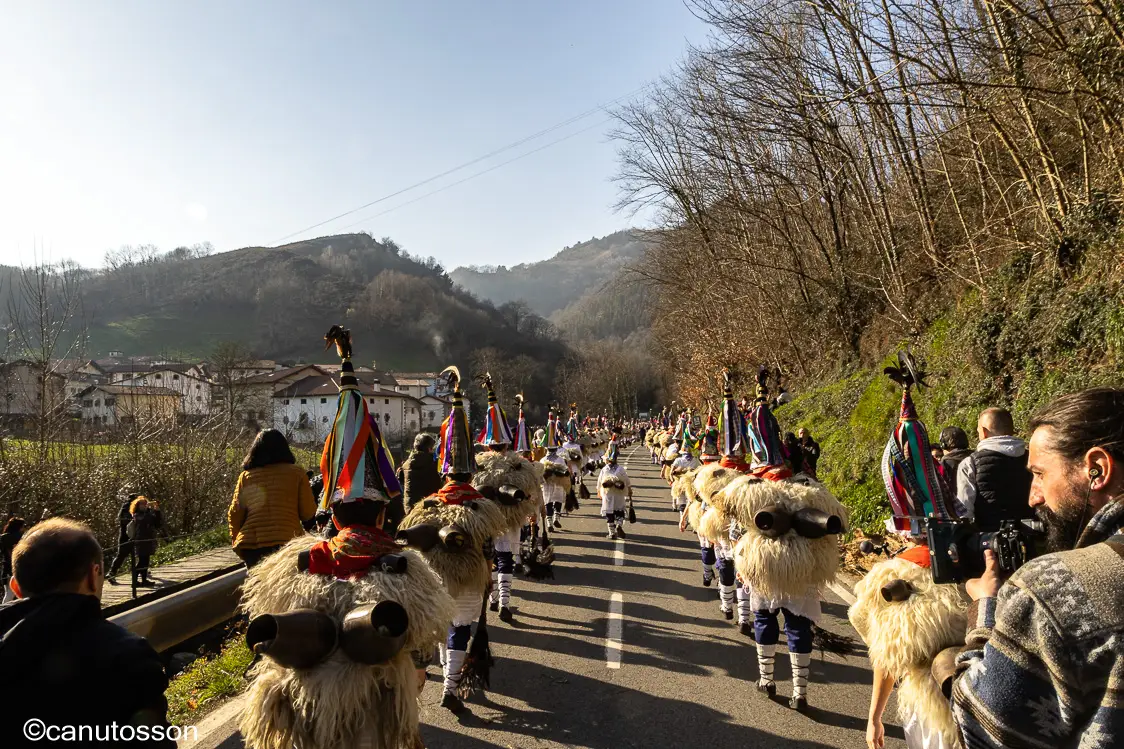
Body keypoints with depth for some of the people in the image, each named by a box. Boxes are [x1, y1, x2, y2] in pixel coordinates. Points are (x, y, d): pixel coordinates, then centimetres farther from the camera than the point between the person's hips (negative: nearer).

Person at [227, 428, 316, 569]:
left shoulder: (246, 476, 7)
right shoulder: (296, 473, 1)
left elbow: (235, 515, 9)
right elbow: (308, 512, 1)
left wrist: (237, 540, 23)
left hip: (251, 545, 2)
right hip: (287, 542, -2)